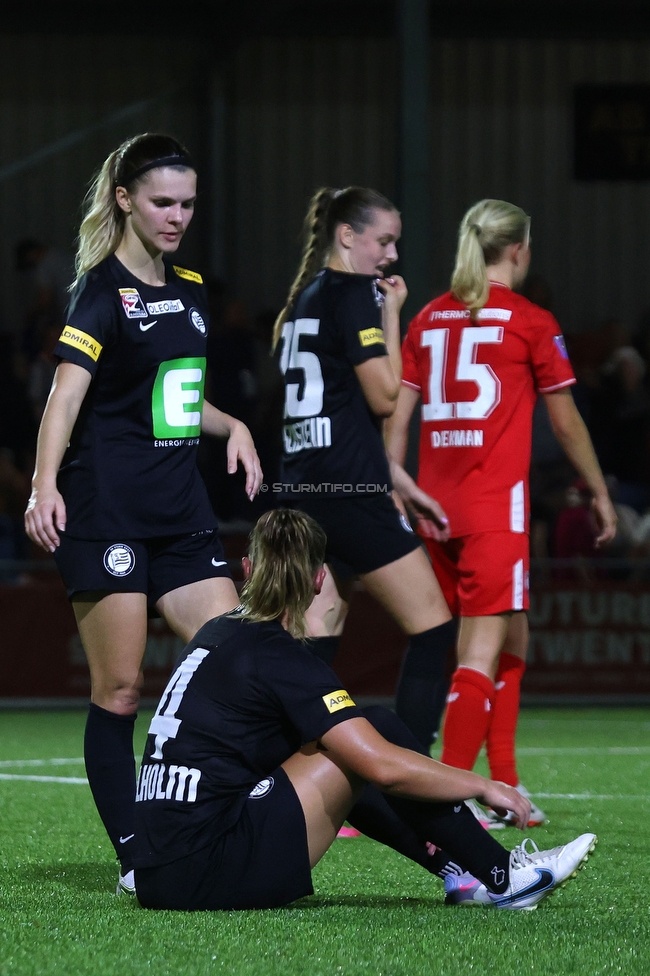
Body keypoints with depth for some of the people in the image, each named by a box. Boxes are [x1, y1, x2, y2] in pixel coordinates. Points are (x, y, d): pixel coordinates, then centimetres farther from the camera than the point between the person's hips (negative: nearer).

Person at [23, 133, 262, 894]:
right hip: (105, 511, -7)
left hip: (179, 511, 7)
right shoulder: (103, 290, -8)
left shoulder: (189, 289, 14)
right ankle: (135, 860, 1)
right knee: (119, 690, -4)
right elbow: (67, 393, -21)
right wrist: (44, 484, -34)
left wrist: (231, 426, 9)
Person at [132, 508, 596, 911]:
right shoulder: (281, 659, -11)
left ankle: (462, 874, 26)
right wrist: (482, 785, -3)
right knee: (379, 732, -2)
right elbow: (384, 767, -17)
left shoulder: (218, 634, 15)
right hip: (209, 877, -9)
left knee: (349, 752, 25)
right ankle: (499, 877, 7)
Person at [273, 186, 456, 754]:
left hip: (303, 489, 9)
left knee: (314, 647, 6)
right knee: (433, 628, 0)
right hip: (349, 493, -9)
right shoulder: (353, 292, -9)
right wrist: (391, 314, -1)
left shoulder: (306, 297, 19)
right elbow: (385, 397, -11)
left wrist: (398, 482, 25)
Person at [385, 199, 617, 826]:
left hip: (436, 504, 6)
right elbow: (566, 422, 3)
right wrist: (600, 493, 15)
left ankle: (504, 787, 23)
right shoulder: (529, 321, -3)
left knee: (511, 640, 20)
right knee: (482, 652, -9)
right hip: (495, 507, -6)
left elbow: (396, 417, 8)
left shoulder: (428, 320, 11)